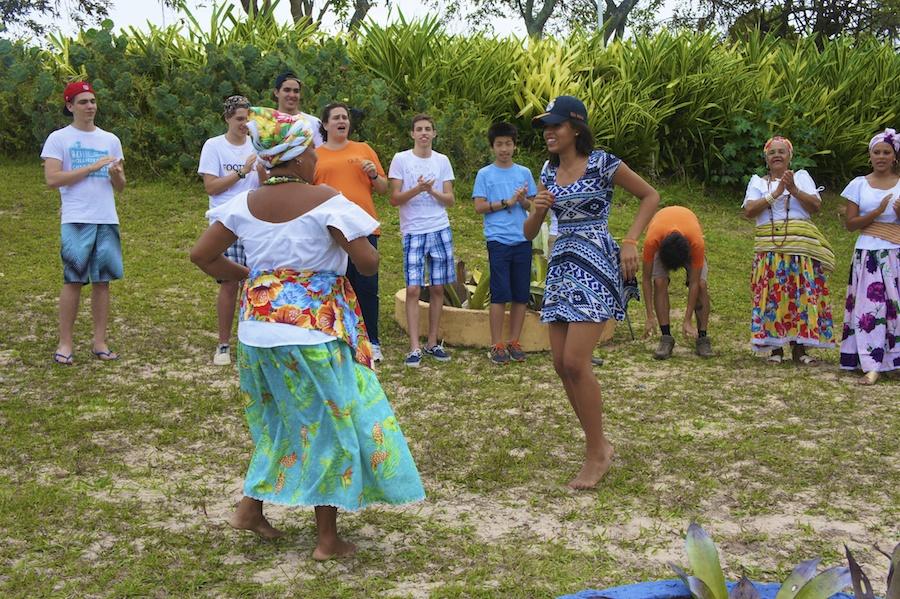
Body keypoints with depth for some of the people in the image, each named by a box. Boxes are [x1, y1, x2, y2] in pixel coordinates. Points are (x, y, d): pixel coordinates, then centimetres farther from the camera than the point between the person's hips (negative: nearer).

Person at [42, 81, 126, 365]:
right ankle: (65, 343, 4)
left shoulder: (110, 140, 14)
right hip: (76, 221, -4)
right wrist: (92, 167, -13)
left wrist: (116, 174, -9)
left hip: (107, 220, 4)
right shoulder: (58, 139, 2)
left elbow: (120, 187, 15)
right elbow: (52, 179, -10)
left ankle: (100, 342, 10)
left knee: (102, 280, 4)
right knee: (73, 280, -3)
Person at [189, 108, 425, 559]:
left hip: (259, 325, 6)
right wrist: (358, 254, 8)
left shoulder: (246, 203, 3)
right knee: (332, 423, 6)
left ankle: (250, 506, 25)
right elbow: (368, 263, -13)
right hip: (314, 327, -6)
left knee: (281, 419, 25)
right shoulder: (326, 201, -12)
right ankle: (327, 538, 12)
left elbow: (200, 255, 5)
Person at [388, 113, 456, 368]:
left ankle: (432, 343, 15)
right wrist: (417, 189, -19)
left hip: (440, 230, 3)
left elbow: (449, 200, 6)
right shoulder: (401, 159, 0)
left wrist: (431, 191, -12)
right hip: (413, 232, -3)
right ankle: (414, 348, -6)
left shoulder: (442, 161, 8)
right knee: (413, 289, -8)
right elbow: (394, 199, -4)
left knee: (437, 288, 5)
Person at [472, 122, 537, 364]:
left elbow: (533, 206, 13)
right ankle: (497, 345, 3)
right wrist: (507, 202, -11)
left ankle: (514, 342, 15)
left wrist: (524, 201, -9)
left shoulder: (524, 173, 12)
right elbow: (479, 206, -4)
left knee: (521, 295, 4)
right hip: (498, 241, -3)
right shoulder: (485, 174, 3)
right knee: (500, 294, -5)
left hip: (522, 240, 3)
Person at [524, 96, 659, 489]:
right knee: (561, 364, 5)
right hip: (561, 267, 7)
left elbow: (650, 196, 2)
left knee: (575, 362, -14)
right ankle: (598, 444, 20)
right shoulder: (548, 173, 11)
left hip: (596, 268, -7)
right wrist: (538, 210, -9)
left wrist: (630, 242, -9)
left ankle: (596, 454, -1)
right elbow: (529, 233, 13)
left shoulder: (603, 164, -6)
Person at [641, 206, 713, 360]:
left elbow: (694, 283, -31)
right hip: (661, 242, 0)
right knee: (659, 282, -23)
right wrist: (650, 317, -28)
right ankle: (666, 338, -17)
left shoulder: (697, 243, -41)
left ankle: (702, 339, -9)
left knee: (701, 285, -19)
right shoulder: (651, 240, -40)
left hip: (689, 240, 0)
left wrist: (687, 321, -29)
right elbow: (646, 279, -28)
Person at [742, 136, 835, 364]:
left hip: (802, 247, 0)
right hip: (769, 248, 0)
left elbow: (816, 206, -1)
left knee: (802, 294, -4)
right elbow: (749, 211, -4)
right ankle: (775, 347, 3)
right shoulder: (758, 182, 13)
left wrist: (794, 190, -13)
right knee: (772, 295, -4)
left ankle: (799, 347, 1)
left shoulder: (801, 177, 12)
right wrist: (775, 194, -11)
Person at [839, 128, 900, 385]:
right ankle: (871, 366, -5)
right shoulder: (859, 185, 6)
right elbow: (850, 224, 1)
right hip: (868, 254, 0)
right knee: (868, 306, -5)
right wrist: (877, 212, -12)